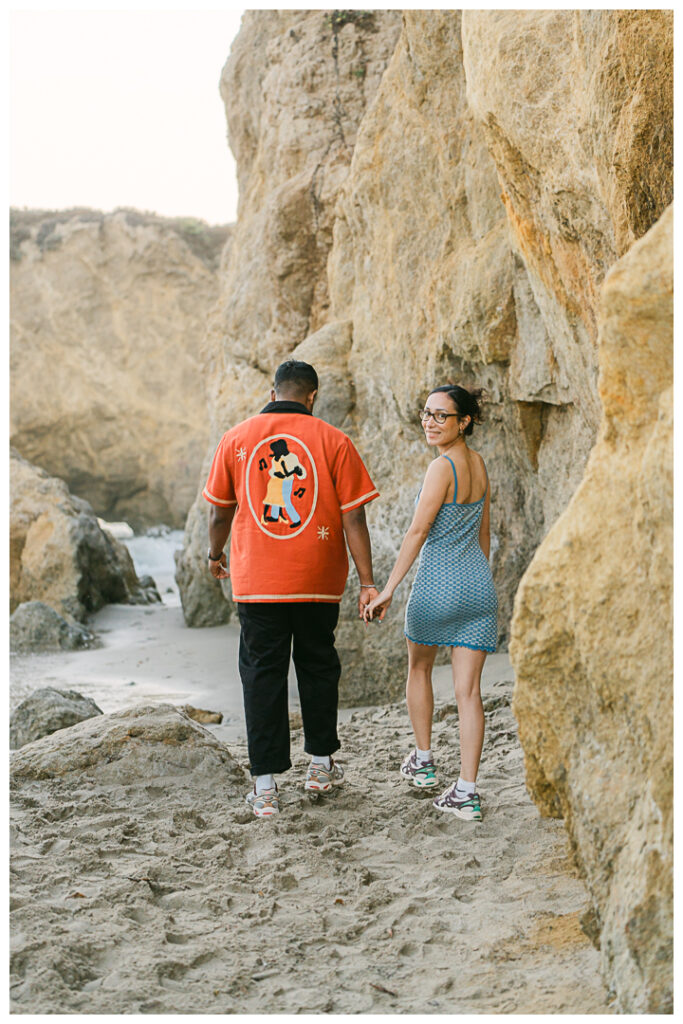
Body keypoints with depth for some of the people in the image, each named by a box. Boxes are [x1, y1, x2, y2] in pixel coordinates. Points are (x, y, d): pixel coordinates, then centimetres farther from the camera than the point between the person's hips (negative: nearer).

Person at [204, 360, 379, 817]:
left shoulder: (236, 439, 1)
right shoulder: (333, 441, -3)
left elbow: (220, 510, 9)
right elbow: (353, 518, -6)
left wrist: (216, 556, 27)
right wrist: (367, 582, -2)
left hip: (256, 580, 0)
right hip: (318, 581, 0)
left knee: (263, 675, 5)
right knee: (318, 665, 18)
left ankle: (266, 785, 4)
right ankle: (321, 763, 31)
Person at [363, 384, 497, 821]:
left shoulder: (443, 467, -15)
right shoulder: (479, 464, 8)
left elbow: (418, 531, -18)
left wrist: (388, 590, -17)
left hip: (438, 586, -6)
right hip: (479, 586, 6)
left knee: (419, 669, 21)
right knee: (469, 690, 3)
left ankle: (424, 761, 32)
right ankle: (467, 791, -1)